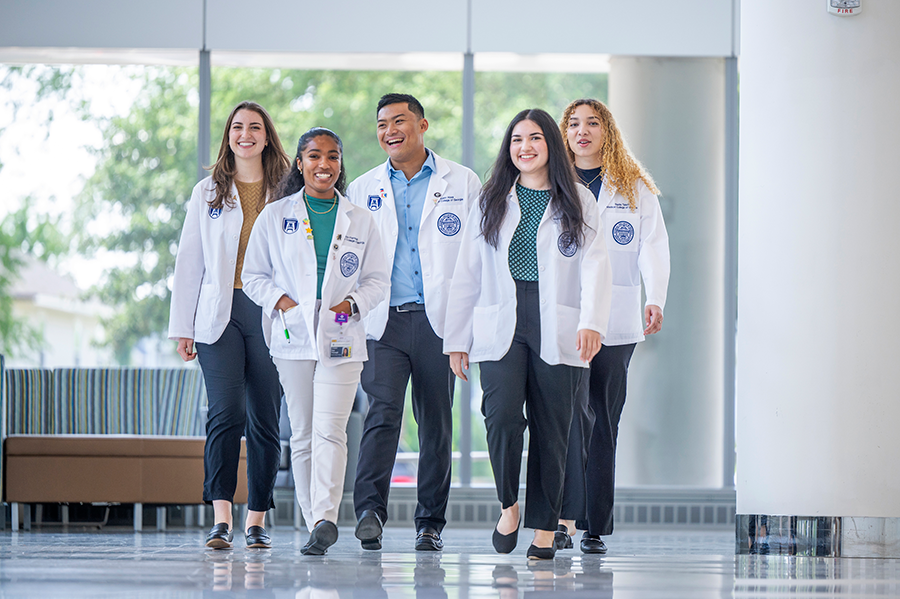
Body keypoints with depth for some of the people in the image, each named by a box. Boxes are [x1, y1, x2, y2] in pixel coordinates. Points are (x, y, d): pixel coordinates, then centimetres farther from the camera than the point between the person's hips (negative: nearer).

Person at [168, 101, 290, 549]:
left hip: (270, 315, 0)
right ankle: (221, 519, -20)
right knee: (226, 411, -14)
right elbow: (189, 262, 13)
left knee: (265, 419, 1)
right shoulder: (208, 193, 13)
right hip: (219, 313, 0)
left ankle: (257, 521, 8)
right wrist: (182, 327, 6)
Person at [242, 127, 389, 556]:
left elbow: (377, 279, 12)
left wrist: (353, 303, -6)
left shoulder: (360, 221, 9)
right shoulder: (275, 217, 8)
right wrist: (280, 300, -8)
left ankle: (326, 517, -24)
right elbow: (254, 276, 10)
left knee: (329, 429, -15)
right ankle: (314, 523, 10)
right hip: (293, 336, 1)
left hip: (342, 338, -1)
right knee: (302, 435, 3)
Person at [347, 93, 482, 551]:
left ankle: (430, 522, 11)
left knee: (436, 422, 4)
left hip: (438, 320, 0)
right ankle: (369, 510, -23)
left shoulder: (463, 184, 7)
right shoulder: (361, 191, 13)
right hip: (382, 322, 0)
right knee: (382, 411, -16)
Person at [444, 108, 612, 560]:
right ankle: (508, 503, 3)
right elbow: (467, 274, 13)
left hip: (556, 330, 0)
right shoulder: (491, 203, 13)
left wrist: (592, 322, -21)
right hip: (500, 326, 0)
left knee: (551, 427, 1)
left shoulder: (577, 204, 8)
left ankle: (544, 527, 11)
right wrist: (457, 338, 8)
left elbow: (594, 265, -4)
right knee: (502, 414, -18)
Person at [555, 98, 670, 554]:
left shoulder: (635, 188, 12)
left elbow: (653, 246, 2)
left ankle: (595, 527, 8)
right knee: (573, 411, -18)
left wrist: (655, 299, -14)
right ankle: (564, 517, -23)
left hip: (615, 323, 1)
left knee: (604, 423, 4)